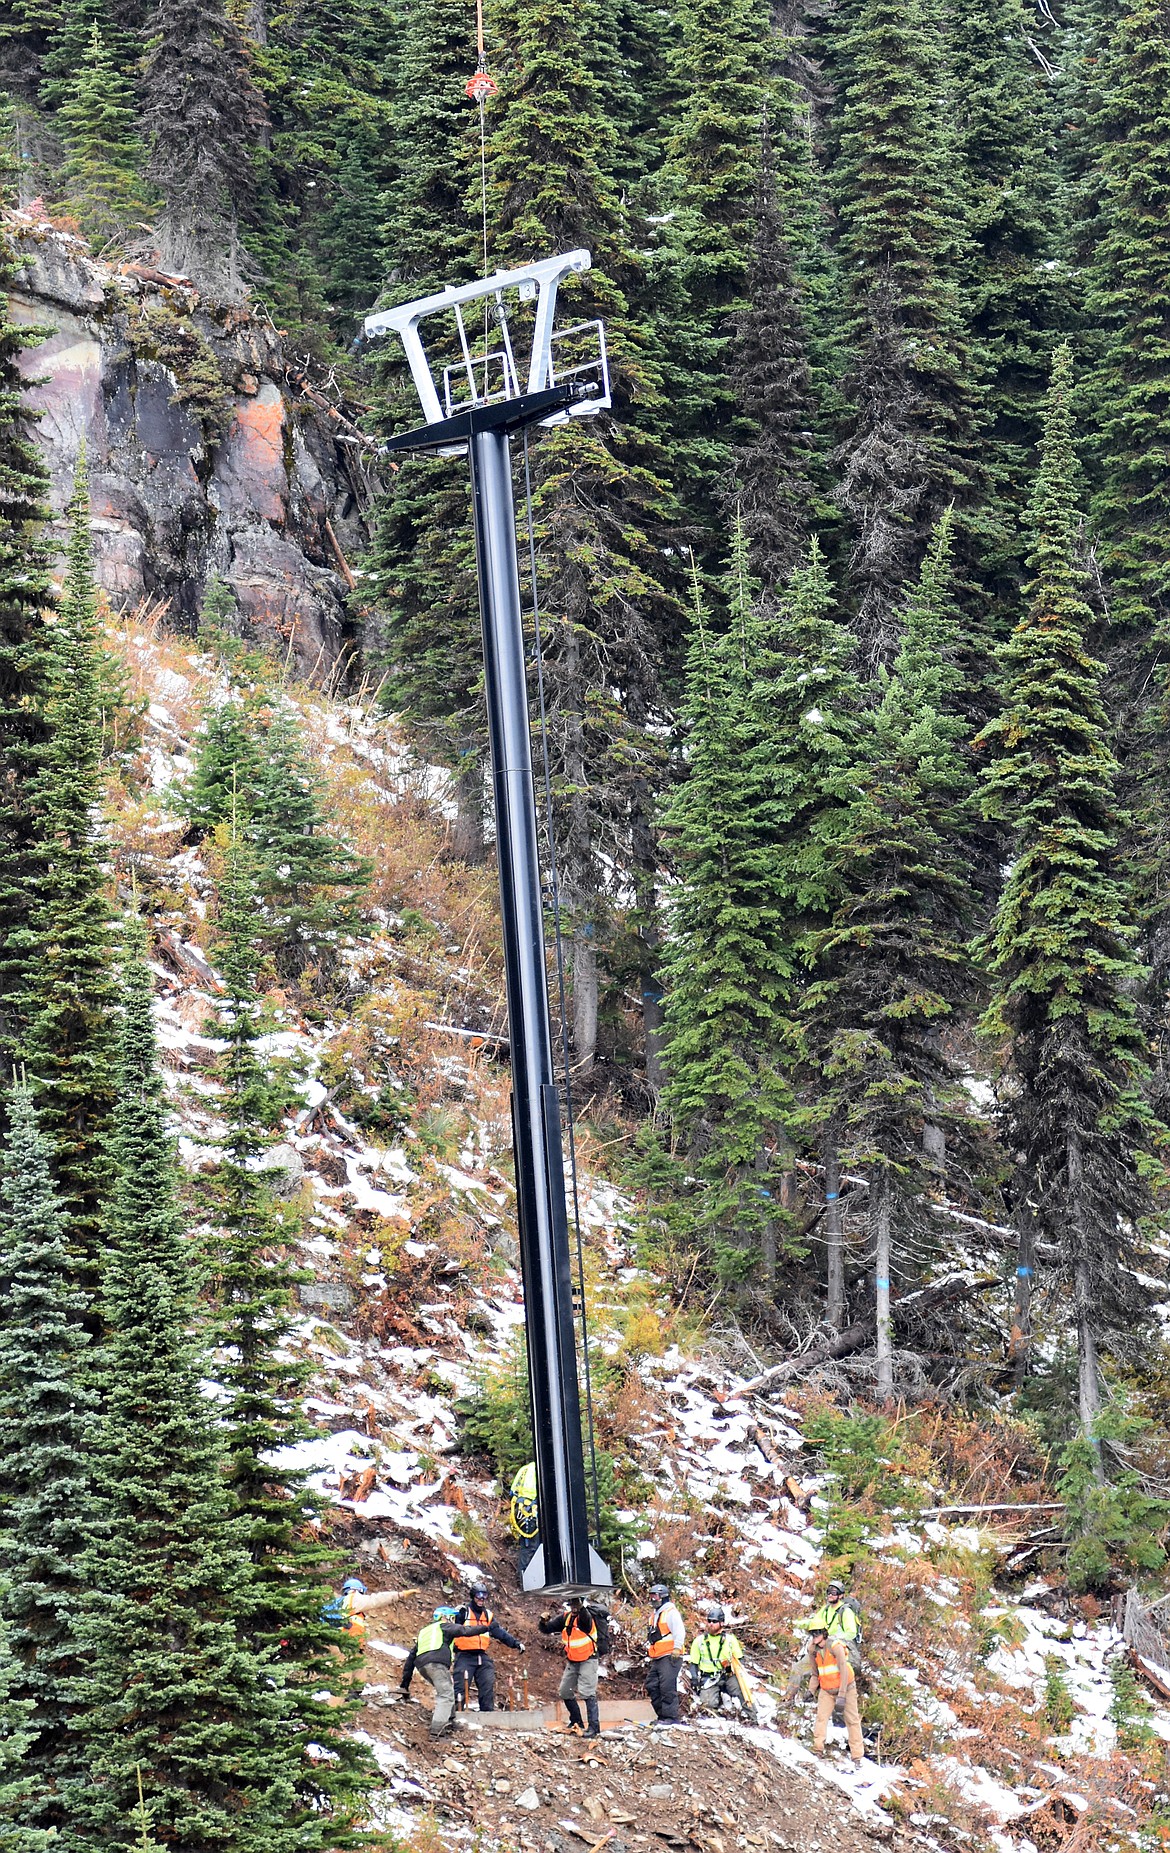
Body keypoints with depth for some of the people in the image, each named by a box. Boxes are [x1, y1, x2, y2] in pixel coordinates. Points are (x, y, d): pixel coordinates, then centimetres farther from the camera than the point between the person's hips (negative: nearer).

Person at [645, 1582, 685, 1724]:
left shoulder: (671, 1612, -6)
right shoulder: (655, 1615, 23)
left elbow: (679, 1632, -16)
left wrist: (676, 1649, -23)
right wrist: (651, 1658, 26)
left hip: (669, 1657, -10)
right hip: (657, 1659, 10)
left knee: (667, 1687, -11)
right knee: (651, 1686, 8)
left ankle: (671, 1717, -8)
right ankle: (662, 1715, 14)